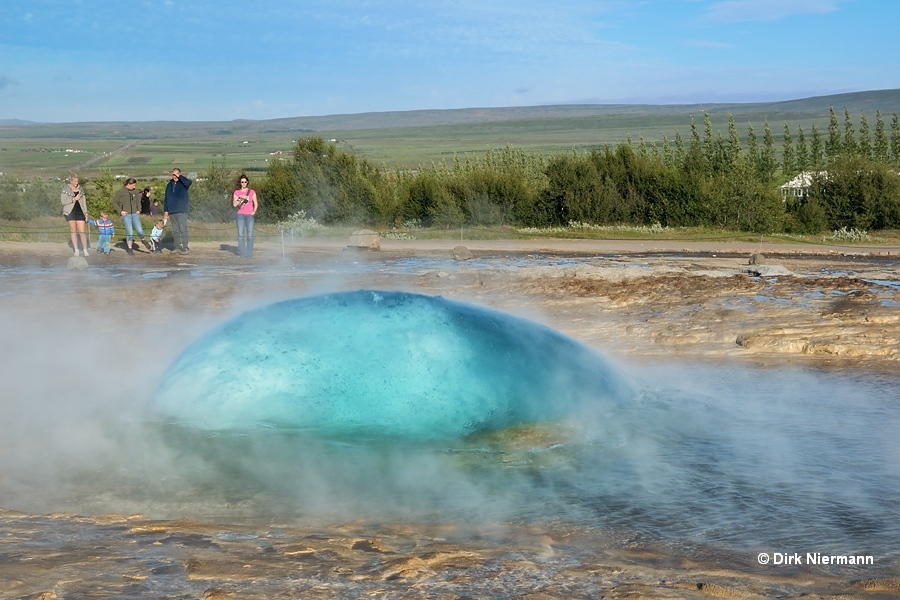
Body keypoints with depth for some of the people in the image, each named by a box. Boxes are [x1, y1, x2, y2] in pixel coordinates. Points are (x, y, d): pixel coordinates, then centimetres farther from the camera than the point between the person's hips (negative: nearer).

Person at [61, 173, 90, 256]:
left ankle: (85, 250, 0)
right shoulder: (65, 189, -1)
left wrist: (86, 214, 12)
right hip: (70, 212, -2)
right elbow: (63, 200, -9)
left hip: (80, 211, 2)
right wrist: (74, 199, -12)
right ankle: (76, 250, 7)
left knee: (82, 231, -3)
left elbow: (83, 202, 14)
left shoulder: (80, 189, 11)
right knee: (73, 230, 1)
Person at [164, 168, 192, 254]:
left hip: (181, 211, -5)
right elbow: (166, 199, 17)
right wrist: (165, 210, 12)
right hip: (172, 212, 5)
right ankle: (177, 247, 13)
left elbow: (188, 182, -25)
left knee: (183, 229, -9)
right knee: (175, 231, 8)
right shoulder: (169, 185, 15)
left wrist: (179, 176, -14)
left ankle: (185, 248, -8)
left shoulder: (183, 183, 1)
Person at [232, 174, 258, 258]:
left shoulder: (252, 192, 9)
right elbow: (234, 204, 1)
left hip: (249, 215, -1)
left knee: (250, 235, -9)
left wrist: (254, 212, -5)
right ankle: (242, 252, -4)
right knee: (240, 235, -7)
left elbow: (256, 203, 10)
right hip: (240, 215, 1)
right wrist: (241, 199, -14)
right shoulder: (236, 192, 9)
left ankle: (249, 252, -4)